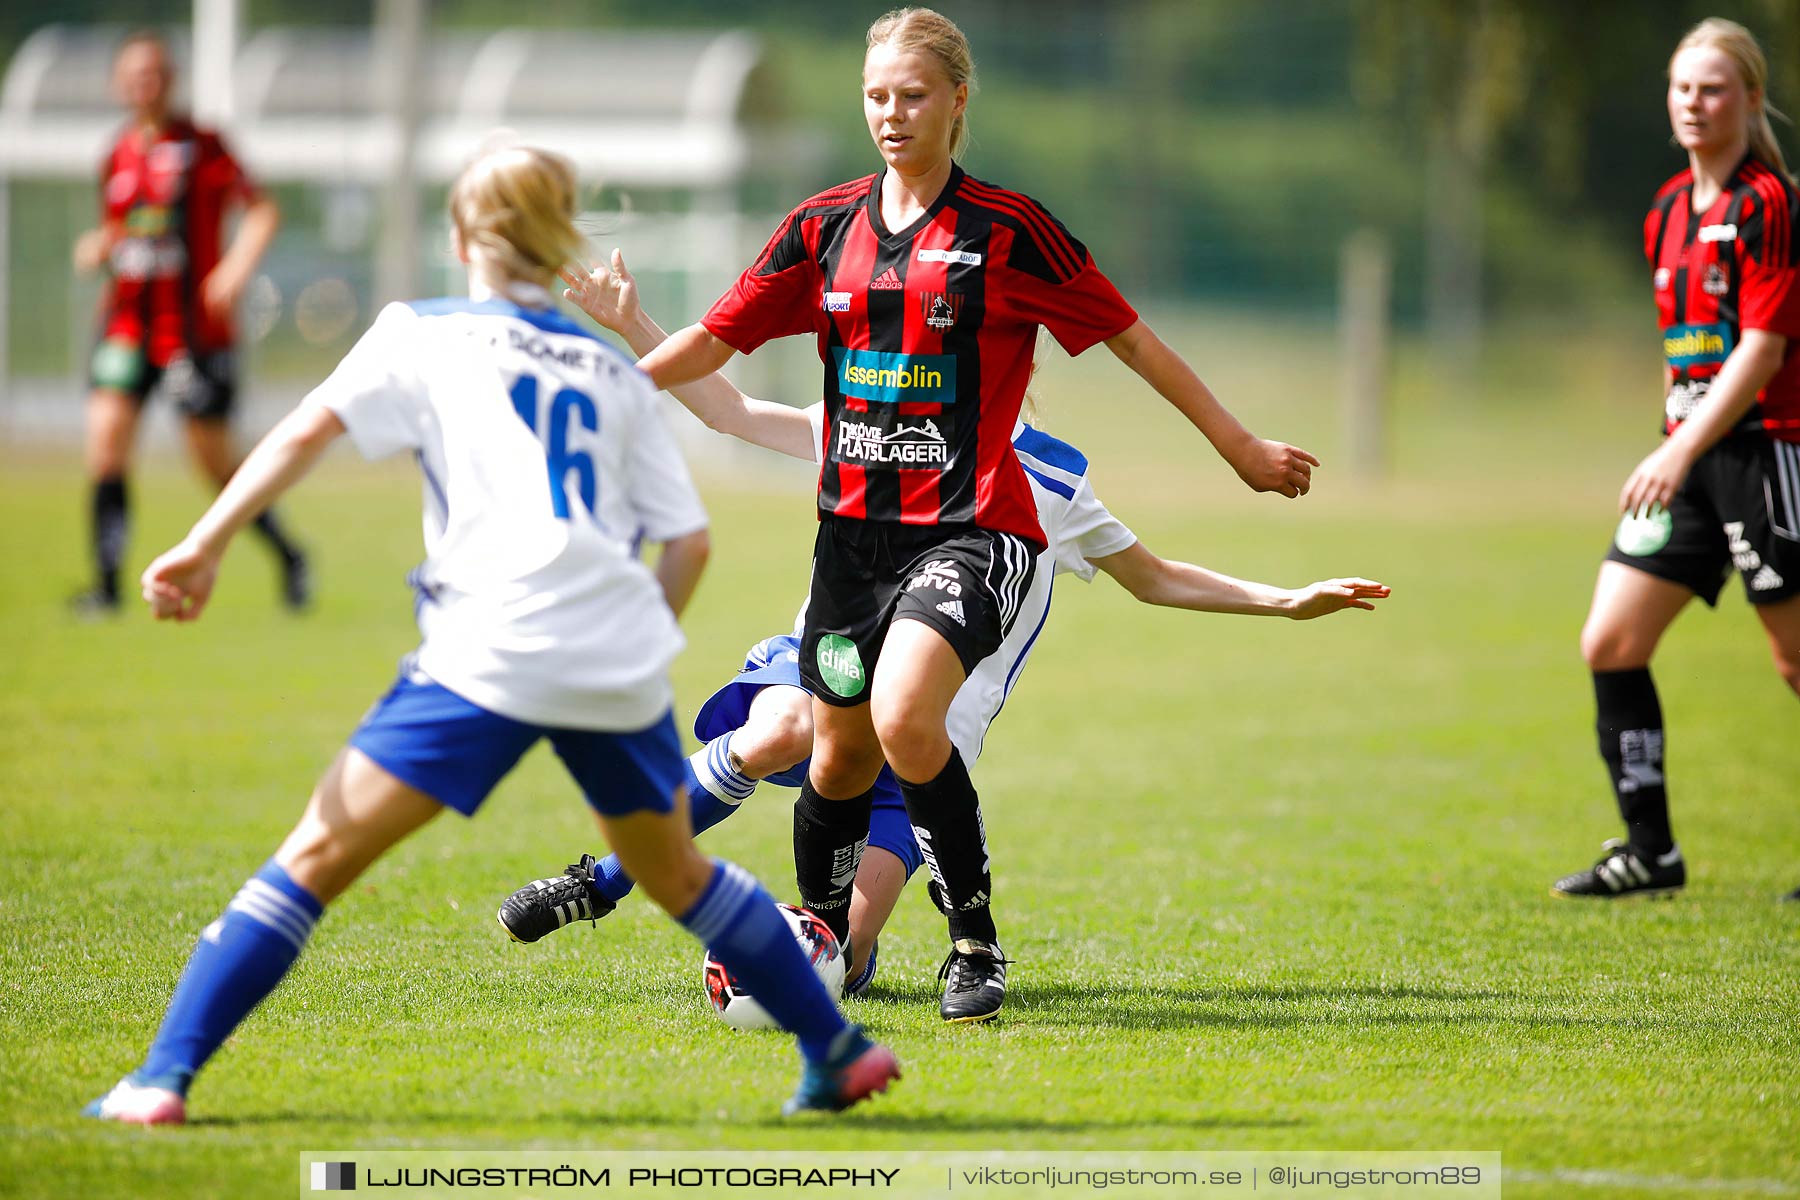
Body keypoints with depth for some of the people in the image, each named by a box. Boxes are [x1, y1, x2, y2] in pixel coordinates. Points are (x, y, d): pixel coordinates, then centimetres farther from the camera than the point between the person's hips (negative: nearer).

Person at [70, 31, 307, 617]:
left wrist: (237, 268, -25)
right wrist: (98, 246, 1)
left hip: (194, 324, -4)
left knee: (217, 462, 2)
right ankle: (107, 584, -9)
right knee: (106, 433, -13)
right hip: (127, 320, 4)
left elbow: (262, 210, -10)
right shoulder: (119, 155, 10)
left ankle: (288, 557, 26)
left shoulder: (201, 145, -6)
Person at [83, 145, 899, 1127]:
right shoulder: (613, 371, 21)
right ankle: (840, 1052, 32)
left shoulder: (422, 334, 11)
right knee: (674, 872, 27)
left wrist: (202, 548, -5)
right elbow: (689, 539, 15)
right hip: (622, 659, 4)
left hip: (492, 654, -4)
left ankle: (162, 1078, -10)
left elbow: (308, 429, -2)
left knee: (318, 853, -2)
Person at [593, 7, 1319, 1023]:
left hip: (972, 528, -5)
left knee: (905, 720, -26)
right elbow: (718, 339, 11)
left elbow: (1129, 336, 0)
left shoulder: (1007, 230, -6)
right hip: (855, 526, 5)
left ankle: (976, 944, -10)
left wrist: (1240, 446, 2)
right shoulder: (826, 227, 7)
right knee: (839, 756, 10)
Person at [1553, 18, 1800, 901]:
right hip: (1689, 458, 8)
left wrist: (1685, 448, -23)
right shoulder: (1669, 210, 13)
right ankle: (1650, 852, 8)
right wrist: (1676, 442, 18)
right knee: (1609, 644, 1)